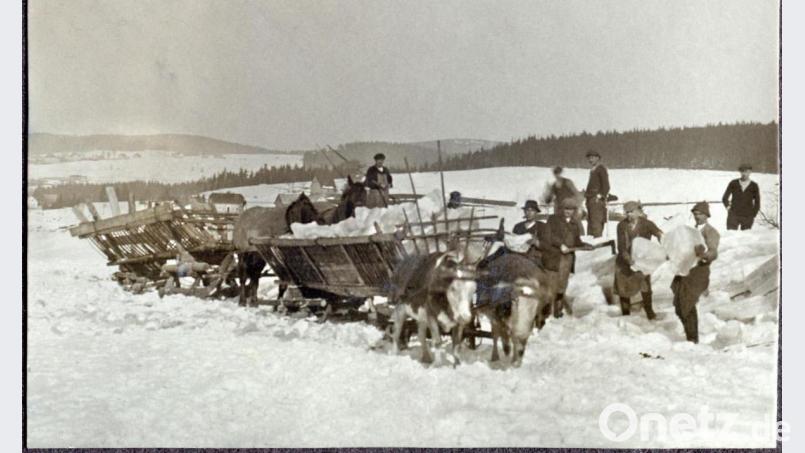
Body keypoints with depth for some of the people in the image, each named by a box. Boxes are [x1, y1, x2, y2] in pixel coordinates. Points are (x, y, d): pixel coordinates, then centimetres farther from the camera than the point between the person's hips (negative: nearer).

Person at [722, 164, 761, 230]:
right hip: (733, 215, 0)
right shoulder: (733, 183, 4)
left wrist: (753, 215, 5)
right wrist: (728, 207, 2)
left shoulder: (754, 186, 4)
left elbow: (757, 203, 10)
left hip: (747, 217, 0)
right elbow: (725, 198, 13)